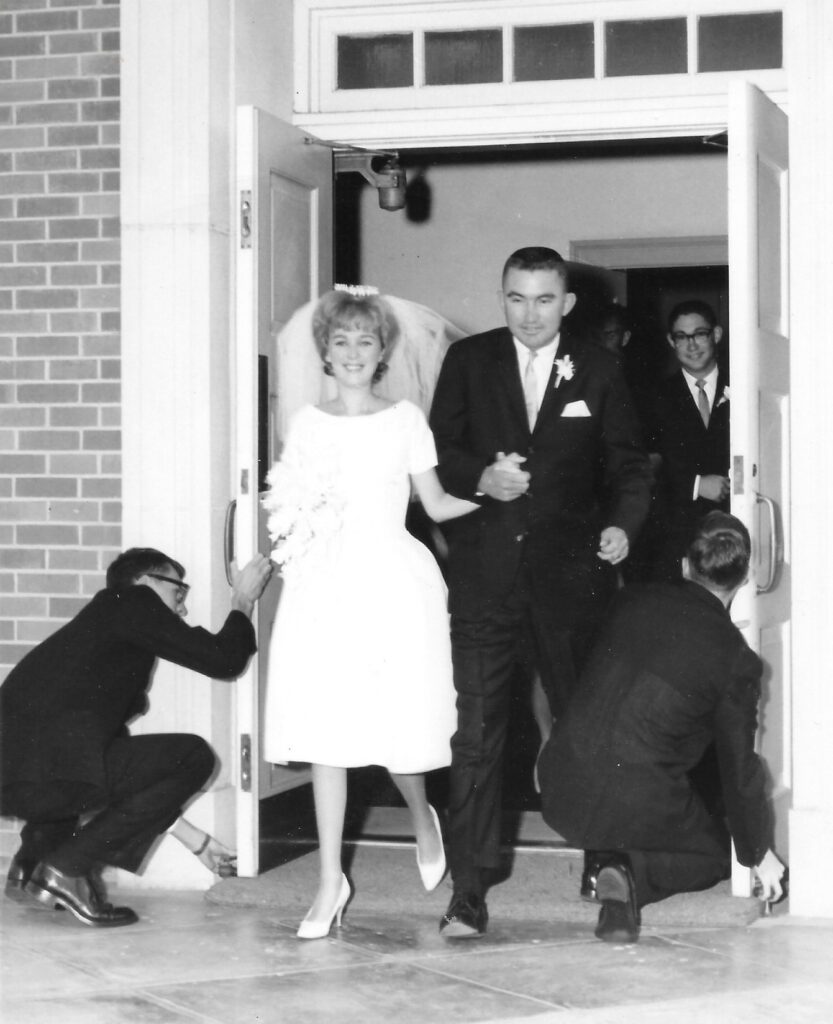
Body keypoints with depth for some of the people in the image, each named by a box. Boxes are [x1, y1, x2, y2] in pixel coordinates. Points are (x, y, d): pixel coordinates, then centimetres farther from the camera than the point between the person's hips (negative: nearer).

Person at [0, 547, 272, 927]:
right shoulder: (133, 602, 6)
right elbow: (222, 659, -2)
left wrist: (194, 839, 37)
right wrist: (242, 603, 18)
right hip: (47, 776, -10)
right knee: (193, 756, -4)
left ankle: (33, 861, 19)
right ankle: (69, 867, -3)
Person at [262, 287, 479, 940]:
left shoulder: (405, 419, 5)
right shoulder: (308, 423, 10)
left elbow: (436, 504, 7)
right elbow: (289, 511, 13)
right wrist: (262, 561, -2)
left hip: (394, 582, -2)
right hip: (325, 586, 2)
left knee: (396, 726, -4)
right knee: (324, 730, -2)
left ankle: (422, 817, 31)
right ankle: (330, 880, 6)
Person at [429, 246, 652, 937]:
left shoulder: (599, 370, 5)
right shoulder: (468, 361, 6)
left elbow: (627, 464, 7)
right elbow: (439, 452, 6)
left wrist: (622, 524, -12)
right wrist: (480, 477, -14)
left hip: (569, 569, 0)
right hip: (485, 571, 0)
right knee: (475, 732, -4)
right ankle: (470, 891, 0)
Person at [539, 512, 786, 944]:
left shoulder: (634, 599, 1)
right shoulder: (735, 660, -11)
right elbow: (739, 766, -2)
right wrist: (759, 853, 15)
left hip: (560, 794, 6)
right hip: (639, 806, -6)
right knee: (714, 854, 22)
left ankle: (607, 861, 13)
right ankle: (629, 873, -7)